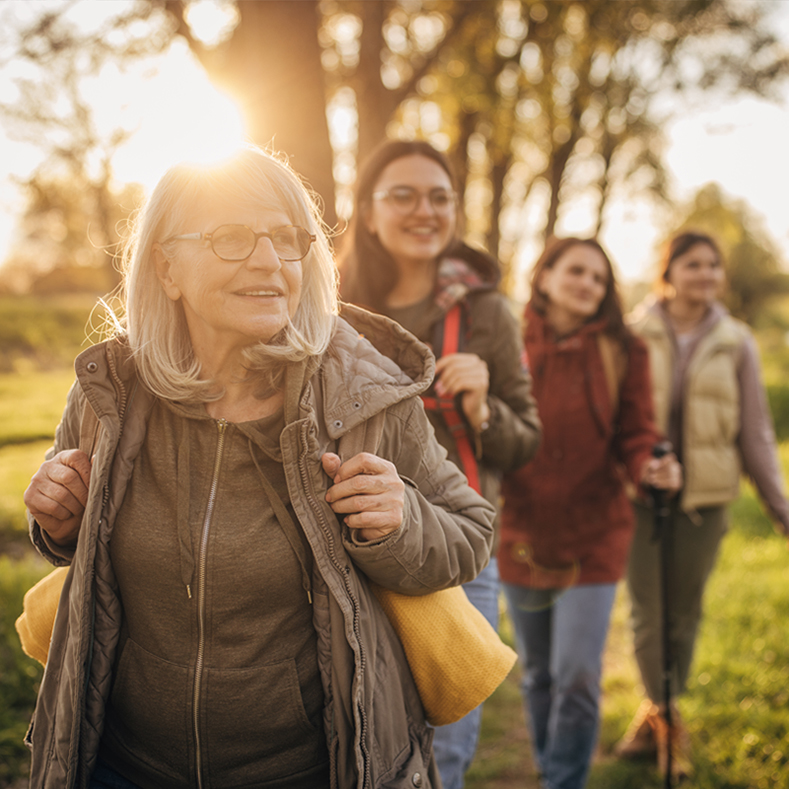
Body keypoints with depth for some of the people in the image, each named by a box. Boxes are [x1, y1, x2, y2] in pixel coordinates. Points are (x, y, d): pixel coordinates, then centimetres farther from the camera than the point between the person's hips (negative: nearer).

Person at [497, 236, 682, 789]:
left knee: (577, 679, -5)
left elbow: (634, 436, -1)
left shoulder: (622, 352, -2)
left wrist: (650, 466, -22)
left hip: (594, 536, -1)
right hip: (523, 535, 2)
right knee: (538, 675, 16)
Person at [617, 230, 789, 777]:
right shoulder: (634, 336, -2)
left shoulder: (736, 344, 3)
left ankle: (656, 716, 27)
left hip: (704, 499, 2)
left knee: (684, 615, 9)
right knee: (648, 614, -1)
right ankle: (667, 720, 16)